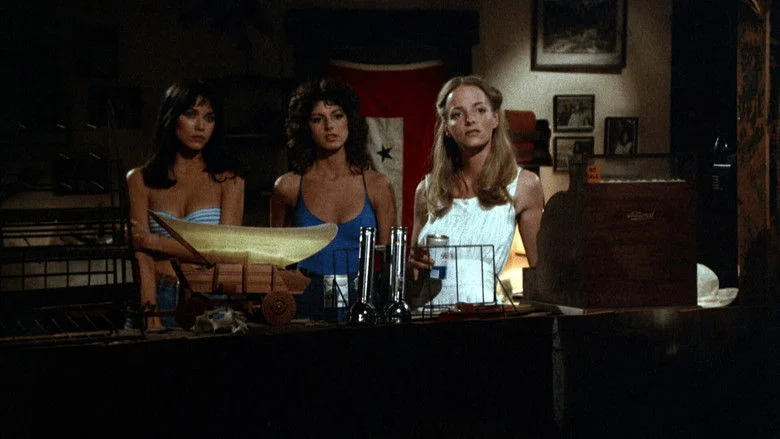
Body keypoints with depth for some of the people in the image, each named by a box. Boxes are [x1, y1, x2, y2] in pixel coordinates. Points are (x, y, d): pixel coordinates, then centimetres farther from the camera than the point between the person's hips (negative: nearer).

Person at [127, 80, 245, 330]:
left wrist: (155, 242, -6)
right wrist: (151, 316, -16)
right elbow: (141, 254, -3)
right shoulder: (140, 180, 7)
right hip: (159, 298, 0)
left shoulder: (228, 180, 5)